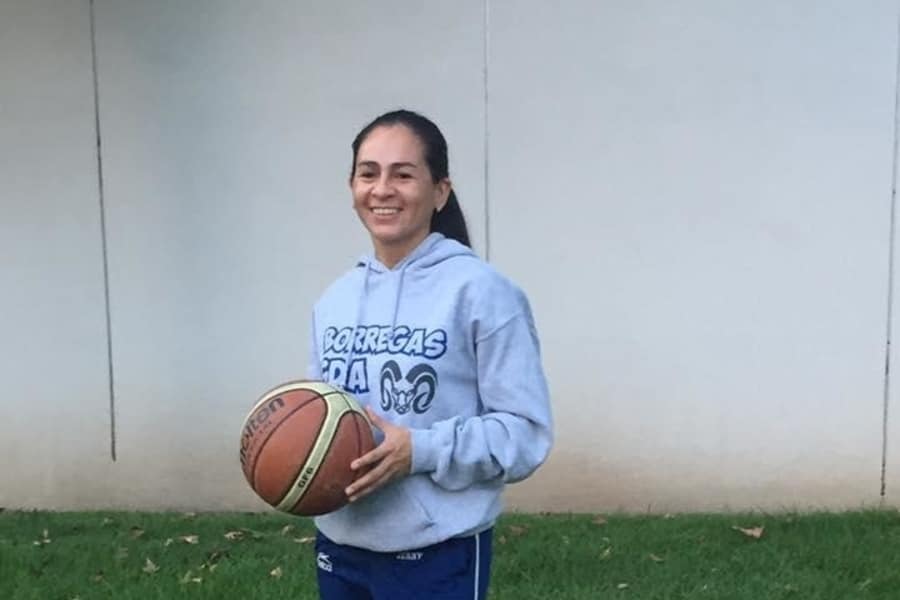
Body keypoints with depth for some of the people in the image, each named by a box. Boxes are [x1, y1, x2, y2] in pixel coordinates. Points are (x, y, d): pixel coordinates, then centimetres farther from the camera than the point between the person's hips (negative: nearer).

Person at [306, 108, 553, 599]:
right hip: (339, 547, 6)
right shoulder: (334, 301, 5)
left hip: (437, 556, -5)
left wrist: (420, 450, -23)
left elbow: (526, 430, -13)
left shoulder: (481, 291, -13)